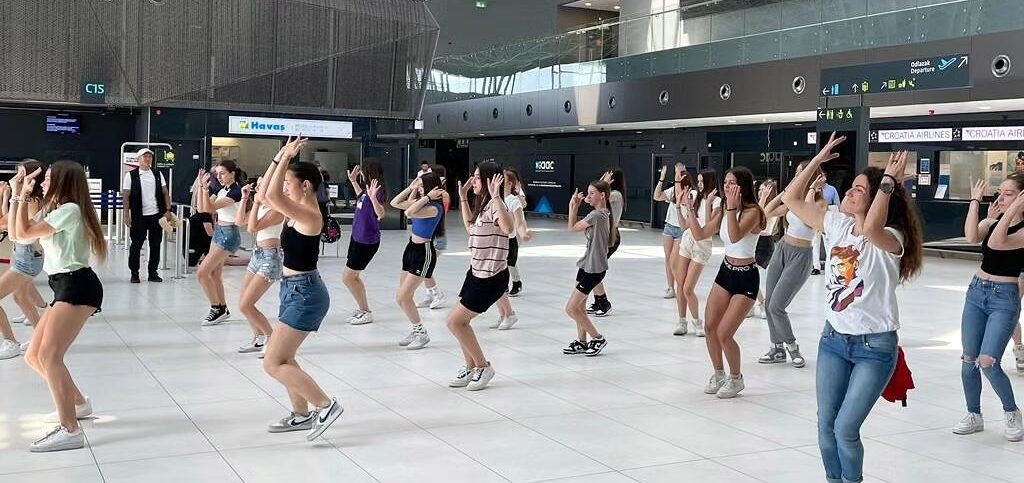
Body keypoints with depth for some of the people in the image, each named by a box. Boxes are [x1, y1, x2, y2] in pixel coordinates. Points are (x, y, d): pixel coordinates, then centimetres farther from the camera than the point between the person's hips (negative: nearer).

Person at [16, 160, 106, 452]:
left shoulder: (70, 210, -9)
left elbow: (23, 234, -11)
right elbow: (18, 235, 18)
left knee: (49, 356, -21)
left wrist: (24, 197, -1)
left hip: (78, 287, -10)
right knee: (34, 356, 12)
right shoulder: (58, 213, 22)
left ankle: (70, 431, -26)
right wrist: (19, 197, 15)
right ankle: (78, 403, 27)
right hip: (65, 287, 10)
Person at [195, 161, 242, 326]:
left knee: (202, 273, -11)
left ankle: (217, 308, 1)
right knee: (214, 274, 13)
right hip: (219, 232, 9)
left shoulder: (236, 191, -17)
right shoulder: (222, 190, 10)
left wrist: (205, 188, -30)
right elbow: (201, 208, 6)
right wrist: (201, 186, -2)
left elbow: (210, 208, -22)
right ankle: (222, 309, 23)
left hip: (229, 235, -9)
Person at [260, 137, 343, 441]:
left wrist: (286, 158, -26)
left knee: (273, 364, -8)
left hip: (304, 293, -10)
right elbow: (266, 193, 14)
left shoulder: (311, 216, -20)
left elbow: (272, 196, -32)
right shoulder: (298, 211, 7)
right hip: (295, 290, 10)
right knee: (282, 358, 19)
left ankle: (326, 405, -6)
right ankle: (302, 415, 29)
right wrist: (279, 158, 6)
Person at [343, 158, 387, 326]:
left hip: (367, 241, -9)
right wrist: (353, 181, 27)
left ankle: (366, 312, 9)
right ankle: (362, 309, 31)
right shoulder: (367, 188, 4)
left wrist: (373, 197, -48)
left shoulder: (377, 191, -21)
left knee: (348, 277, -2)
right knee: (353, 276, 18)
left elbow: (381, 214, -35)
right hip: (357, 237, 9)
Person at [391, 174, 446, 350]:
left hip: (424, 252, -9)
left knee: (403, 297, -8)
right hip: (412, 248, 9)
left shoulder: (434, 208, -19)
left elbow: (409, 213, -32)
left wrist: (427, 197, -26)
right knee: (401, 297, 11)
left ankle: (421, 333, 5)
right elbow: (394, 203, 13)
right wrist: (410, 189, 6)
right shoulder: (420, 203, 7)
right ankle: (416, 330, 24)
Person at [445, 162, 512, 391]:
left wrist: (496, 196, -43)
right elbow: (470, 227, 28)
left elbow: (508, 228, -40)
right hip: (476, 272, 10)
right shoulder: (482, 205, 10)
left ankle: (483, 367, 8)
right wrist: (464, 198, 22)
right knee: (460, 321, 12)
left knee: (454, 321, -6)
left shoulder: (494, 205, -19)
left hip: (491, 277, -10)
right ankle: (471, 368, 26)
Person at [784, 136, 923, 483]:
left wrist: (889, 180, -32)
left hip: (875, 346, -6)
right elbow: (791, 199, 4)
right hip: (834, 339, 6)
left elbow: (871, 227, -42)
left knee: (845, 429, -6)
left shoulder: (891, 239, -17)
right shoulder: (836, 225, 2)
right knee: (825, 425, 10)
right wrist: (819, 159, 0)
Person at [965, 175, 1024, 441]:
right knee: (969, 359, 8)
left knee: (988, 362, -14)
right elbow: (971, 237, -16)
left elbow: (996, 243, -28)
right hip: (977, 291, 6)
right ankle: (974, 415, 23)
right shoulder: (992, 220, 4)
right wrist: (975, 201, -13)